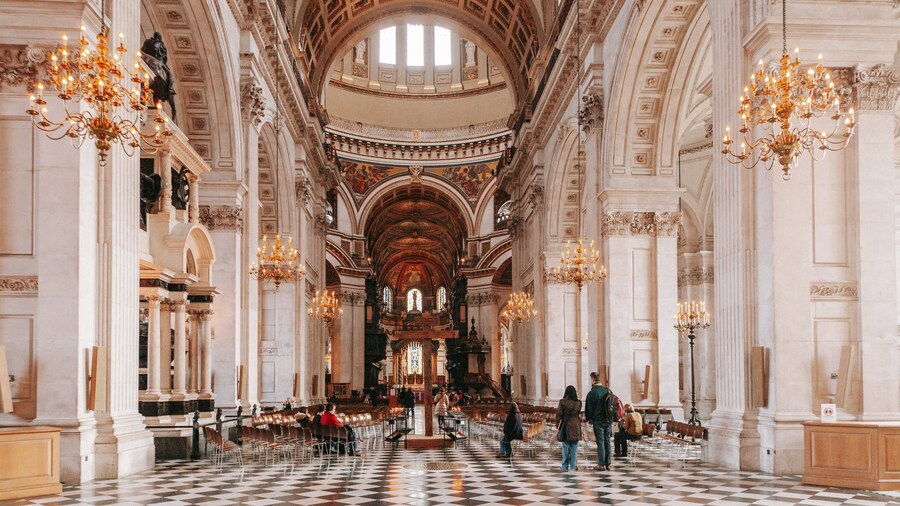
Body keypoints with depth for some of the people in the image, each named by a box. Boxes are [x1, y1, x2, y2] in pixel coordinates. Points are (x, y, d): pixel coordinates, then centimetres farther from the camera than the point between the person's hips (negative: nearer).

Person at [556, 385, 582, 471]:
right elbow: (579, 413, 9)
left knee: (566, 447, 5)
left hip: (565, 426, -1)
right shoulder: (578, 403, -3)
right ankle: (573, 466, 7)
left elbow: (559, 414, -5)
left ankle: (565, 466, 6)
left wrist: (558, 425, 5)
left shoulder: (562, 402, -9)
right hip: (575, 427, 1)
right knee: (574, 448, 6)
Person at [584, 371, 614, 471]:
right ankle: (607, 463, 11)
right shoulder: (607, 391, 5)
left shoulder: (591, 393, -11)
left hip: (598, 421, -5)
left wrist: (589, 419, 8)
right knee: (607, 441, 10)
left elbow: (589, 408, -8)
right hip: (608, 420, 5)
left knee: (600, 442, -1)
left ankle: (601, 464, -2)